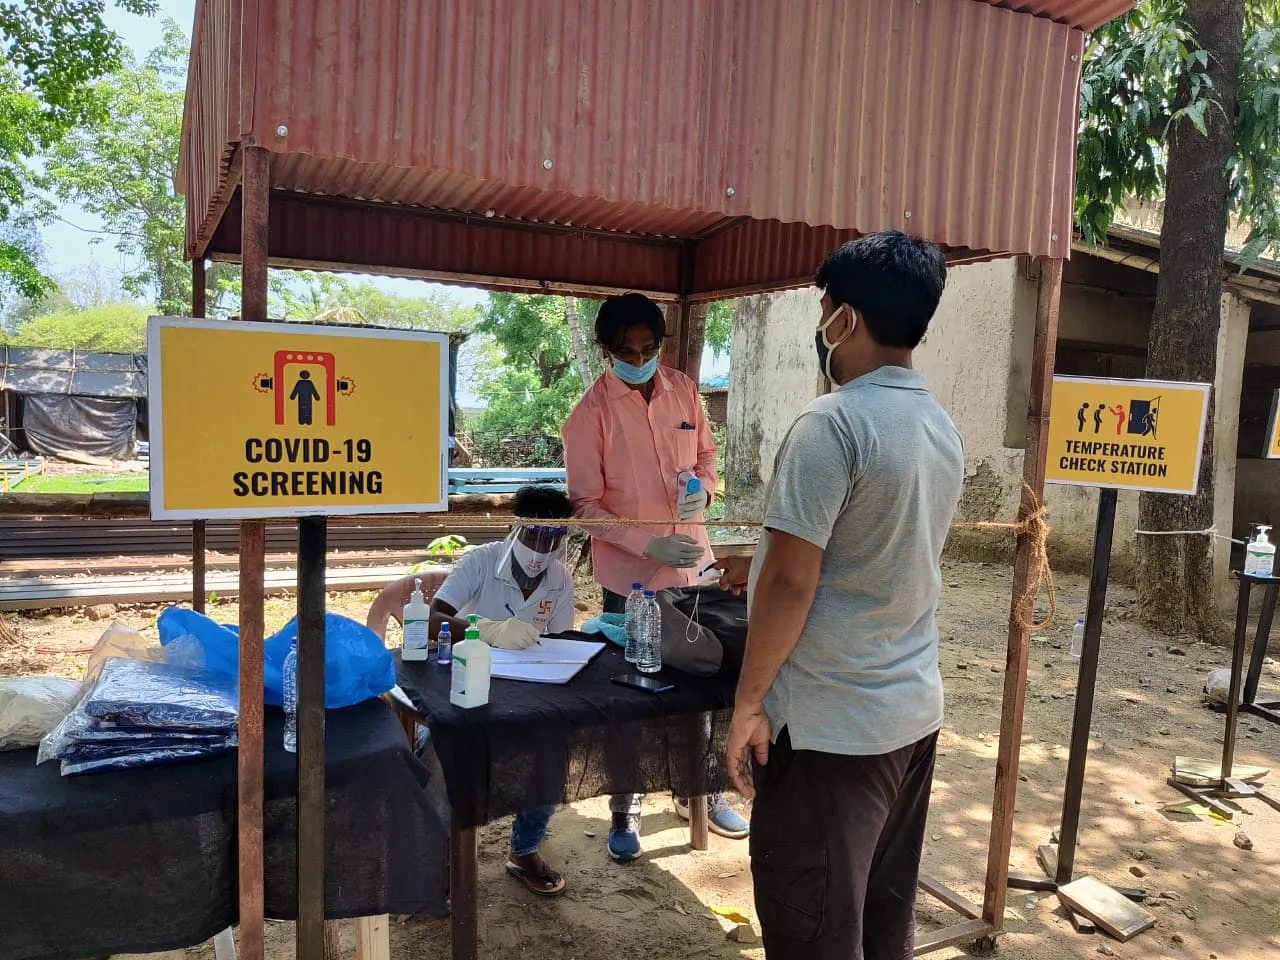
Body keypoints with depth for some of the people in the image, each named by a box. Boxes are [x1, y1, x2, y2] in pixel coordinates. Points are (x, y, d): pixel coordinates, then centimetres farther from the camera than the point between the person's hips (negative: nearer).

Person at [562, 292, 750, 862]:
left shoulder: (683, 390, 3)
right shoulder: (592, 411, -10)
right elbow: (586, 504, -11)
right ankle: (624, 811, 27)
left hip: (691, 562, 4)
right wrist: (650, 545, -20)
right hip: (630, 574, -4)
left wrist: (702, 486, -8)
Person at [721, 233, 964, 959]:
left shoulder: (833, 424, -19)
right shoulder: (943, 428, 7)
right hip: (914, 711, 8)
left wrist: (749, 703, -10)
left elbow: (792, 584, -21)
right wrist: (763, 569, 26)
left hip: (830, 723, -8)